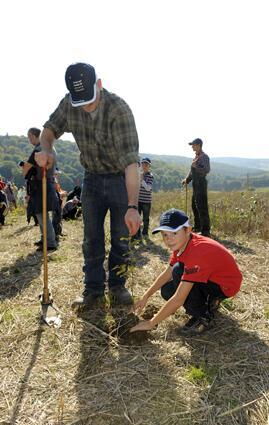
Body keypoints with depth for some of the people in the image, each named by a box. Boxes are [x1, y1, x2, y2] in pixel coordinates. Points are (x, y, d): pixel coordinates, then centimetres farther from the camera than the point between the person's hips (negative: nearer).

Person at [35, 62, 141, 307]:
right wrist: (46, 149, -19)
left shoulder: (118, 109, -28)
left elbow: (131, 161, -36)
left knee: (121, 238, 4)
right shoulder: (69, 104, -12)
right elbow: (50, 128, 6)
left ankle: (117, 287, 21)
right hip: (92, 178, 4)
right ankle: (93, 290, 16)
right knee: (92, 238, 5)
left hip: (121, 179, -4)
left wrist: (132, 206, -45)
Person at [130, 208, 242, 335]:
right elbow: (167, 273, 3)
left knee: (179, 271, -30)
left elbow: (178, 299, -36)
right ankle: (209, 302, 13)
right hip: (211, 277, 8)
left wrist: (151, 323, -28)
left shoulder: (197, 251, -36)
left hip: (225, 286, -8)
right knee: (167, 291, -3)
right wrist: (146, 296, 0)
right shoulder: (181, 244, -9)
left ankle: (203, 318, -12)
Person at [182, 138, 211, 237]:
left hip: (201, 184, -10)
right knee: (194, 205, 16)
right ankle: (198, 227, 28)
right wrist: (187, 179, 13)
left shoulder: (204, 157, -11)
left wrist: (195, 166, -27)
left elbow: (206, 170, -22)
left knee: (202, 207, -9)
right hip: (195, 184, 10)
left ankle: (205, 230, -5)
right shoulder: (196, 156, 17)